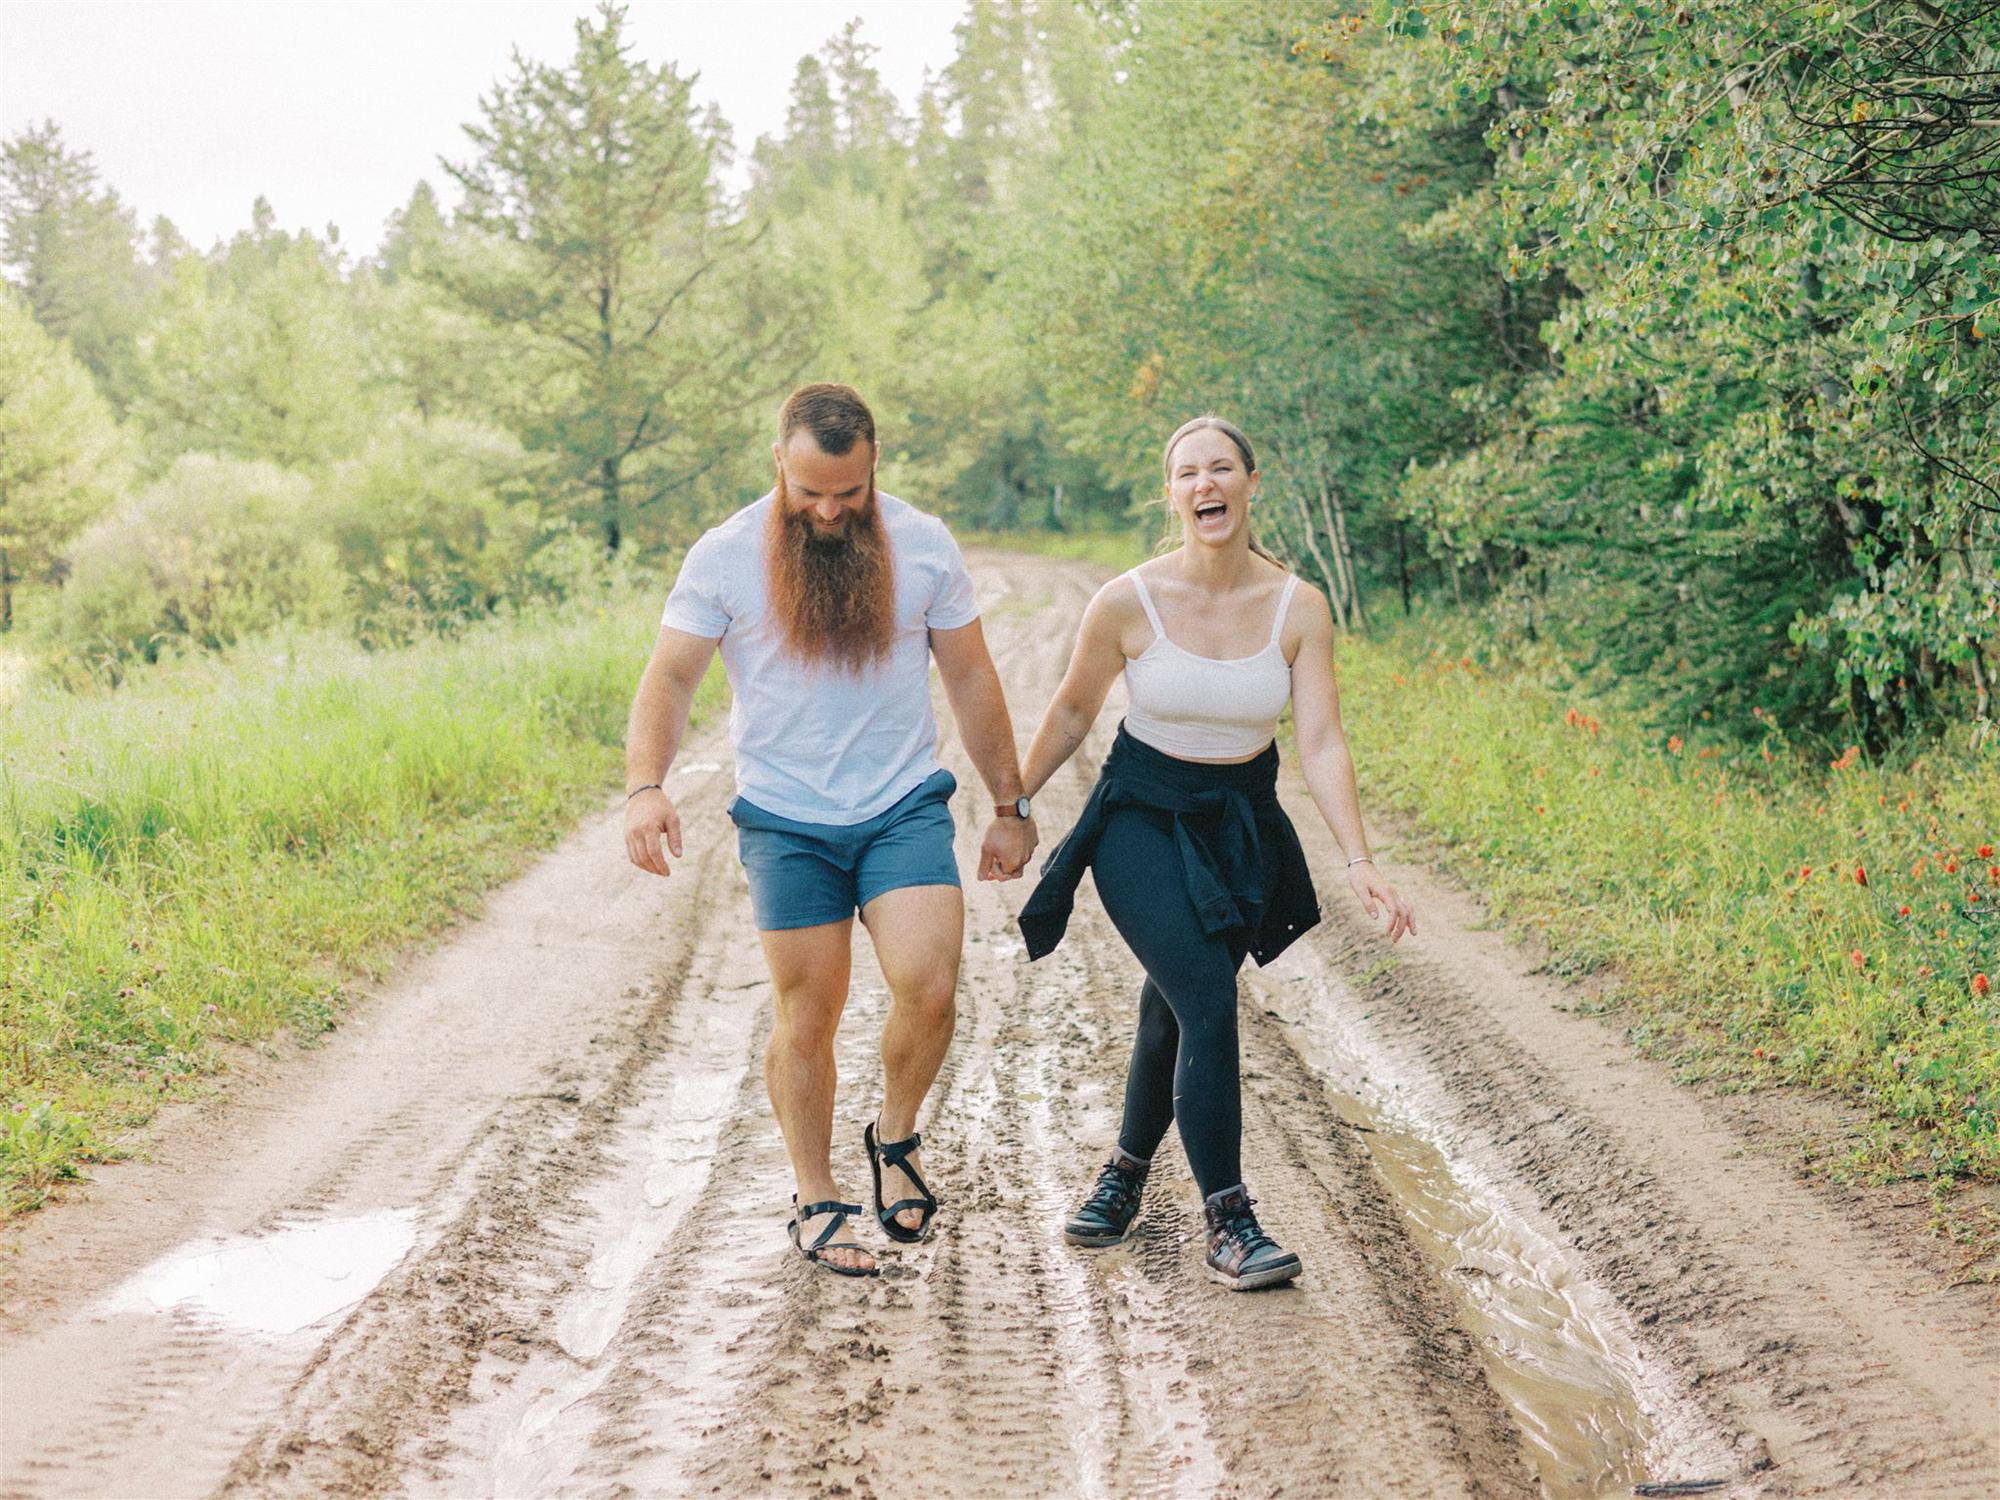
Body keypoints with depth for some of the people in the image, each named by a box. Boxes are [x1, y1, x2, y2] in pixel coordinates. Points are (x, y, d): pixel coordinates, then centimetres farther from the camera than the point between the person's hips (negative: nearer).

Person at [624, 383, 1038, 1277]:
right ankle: (814, 1204, 23)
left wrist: (1010, 806, 9)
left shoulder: (924, 546, 0)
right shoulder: (725, 558, -5)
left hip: (904, 808, 1)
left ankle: (895, 1139, 11)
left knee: (928, 986, -17)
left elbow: (970, 679, 7)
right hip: (786, 822, -1)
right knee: (808, 1018, 4)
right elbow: (669, 679, -6)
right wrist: (646, 788, -23)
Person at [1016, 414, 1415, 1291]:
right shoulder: (1128, 603, -14)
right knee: (1208, 996, -21)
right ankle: (1227, 1223, -15)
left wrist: (1360, 862, -22)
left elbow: (1320, 743, -12)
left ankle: (1127, 1170, 40)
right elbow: (1072, 712, 2)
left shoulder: (1298, 608, -10)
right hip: (1142, 819, -3)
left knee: (1173, 1010, 12)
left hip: (1242, 827, 3)